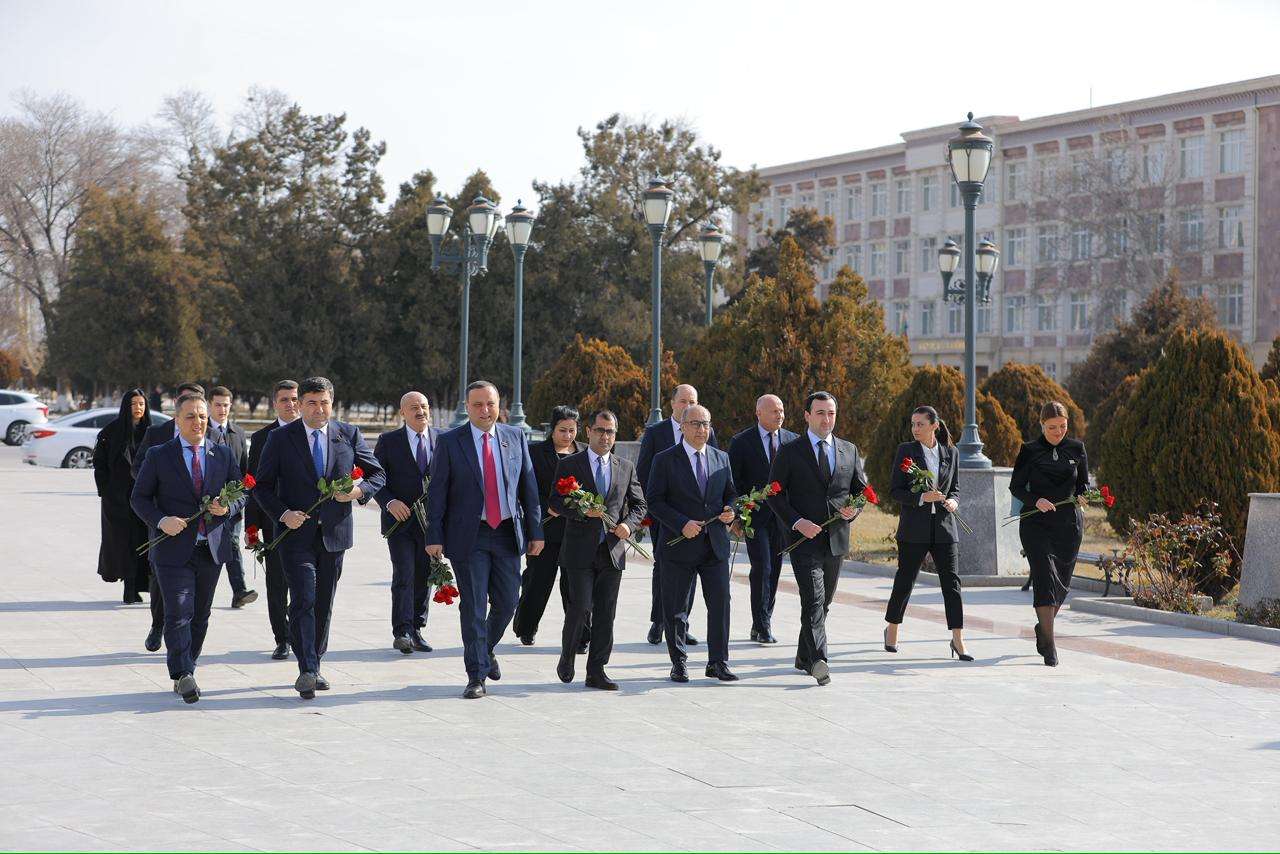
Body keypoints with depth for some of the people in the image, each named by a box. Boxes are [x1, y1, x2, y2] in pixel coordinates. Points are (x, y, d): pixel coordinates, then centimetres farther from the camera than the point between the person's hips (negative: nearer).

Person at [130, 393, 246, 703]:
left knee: (200, 616, 10)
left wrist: (227, 507, -10)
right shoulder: (158, 456, 1)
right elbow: (139, 497, 2)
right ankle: (183, 677, -15)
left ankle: (184, 674, 21)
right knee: (178, 615, -12)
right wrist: (161, 521, -15)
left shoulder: (223, 454, 9)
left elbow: (241, 494, 13)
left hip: (211, 548, 4)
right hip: (174, 548, -4)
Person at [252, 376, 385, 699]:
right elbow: (262, 485, 1)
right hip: (296, 531, -3)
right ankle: (307, 671, -17)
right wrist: (282, 513, -15)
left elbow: (377, 473, 11)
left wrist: (360, 490, -11)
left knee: (324, 604, 11)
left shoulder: (349, 435, 5)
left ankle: (313, 666, 24)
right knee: (304, 601, -14)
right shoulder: (281, 438, -1)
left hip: (334, 534, 3)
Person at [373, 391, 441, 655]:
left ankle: (416, 630, 19)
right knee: (404, 576, -12)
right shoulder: (388, 441, 2)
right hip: (400, 520, -3)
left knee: (425, 577, 8)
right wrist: (390, 502, -14)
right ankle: (402, 633, -13)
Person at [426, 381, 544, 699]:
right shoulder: (450, 442, -2)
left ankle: (485, 649, 36)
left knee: (507, 602, 8)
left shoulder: (516, 437, 6)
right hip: (469, 536, -3)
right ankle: (476, 676, 5)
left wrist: (535, 530, 4)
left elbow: (529, 486, 8)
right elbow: (436, 492, -2)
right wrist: (435, 536, -8)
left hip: (508, 533, 3)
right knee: (473, 607, -2)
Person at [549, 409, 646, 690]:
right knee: (580, 608, -8)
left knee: (606, 613, 3)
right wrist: (583, 511, -18)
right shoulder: (569, 465, 2)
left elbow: (638, 504, 14)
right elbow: (556, 502, -3)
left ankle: (596, 671, 8)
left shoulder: (626, 468, 12)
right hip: (580, 550, -3)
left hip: (612, 551, 3)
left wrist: (629, 524, -6)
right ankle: (567, 658, 16)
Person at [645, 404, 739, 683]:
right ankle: (678, 663, 16)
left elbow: (731, 493, 19)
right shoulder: (665, 460, -2)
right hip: (679, 544, -3)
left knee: (720, 603, -1)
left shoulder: (721, 458, 11)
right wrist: (682, 524, -17)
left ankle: (718, 662, 7)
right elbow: (654, 500, -7)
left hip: (715, 544, 3)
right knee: (675, 608, 4)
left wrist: (730, 510, -4)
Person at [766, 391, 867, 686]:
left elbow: (862, 490, 17)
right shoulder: (790, 451, -1)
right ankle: (818, 661, -26)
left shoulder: (849, 451, 11)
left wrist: (853, 509, -5)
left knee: (824, 602, 13)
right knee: (814, 599, -17)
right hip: (804, 538, -5)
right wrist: (797, 522, -15)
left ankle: (804, 656, 28)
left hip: (837, 538, 5)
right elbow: (774, 494, -2)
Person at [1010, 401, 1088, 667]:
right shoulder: (1030, 451, 0)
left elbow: (1084, 483, 15)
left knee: (1062, 580, 8)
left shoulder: (1076, 448, 6)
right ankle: (1049, 645, -15)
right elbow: (1016, 486, 1)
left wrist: (1081, 496, -8)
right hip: (1036, 523, -3)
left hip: (1069, 523, 3)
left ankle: (1043, 627, 36)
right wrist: (1035, 500, -17)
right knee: (1045, 577, -14)